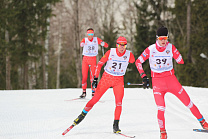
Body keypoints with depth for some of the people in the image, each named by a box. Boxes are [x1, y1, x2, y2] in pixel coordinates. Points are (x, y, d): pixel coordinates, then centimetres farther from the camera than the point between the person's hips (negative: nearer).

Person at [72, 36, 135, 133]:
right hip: (106, 78, -1)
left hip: (119, 81, 1)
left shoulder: (129, 55, -10)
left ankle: (116, 125, -4)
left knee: (119, 103, -12)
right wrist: (95, 78, -9)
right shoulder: (110, 52, -13)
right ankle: (82, 115, 18)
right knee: (95, 99, 1)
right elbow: (100, 64, -6)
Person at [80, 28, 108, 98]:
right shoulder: (85, 40, -2)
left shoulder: (96, 39, 1)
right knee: (84, 76, -1)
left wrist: (103, 43, -26)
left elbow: (106, 45, -2)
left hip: (93, 59, 0)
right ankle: (84, 92, 10)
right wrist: (82, 44, -52)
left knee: (93, 76, -8)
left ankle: (93, 92, -2)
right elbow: (81, 43, -26)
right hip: (85, 59, 0)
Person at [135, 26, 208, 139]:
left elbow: (180, 61, 2)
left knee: (187, 101, -2)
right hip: (157, 81, -1)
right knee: (161, 108, -13)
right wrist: (143, 76, -4)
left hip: (171, 79, 1)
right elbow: (138, 62, 2)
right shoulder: (150, 49, -7)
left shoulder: (171, 48, -5)